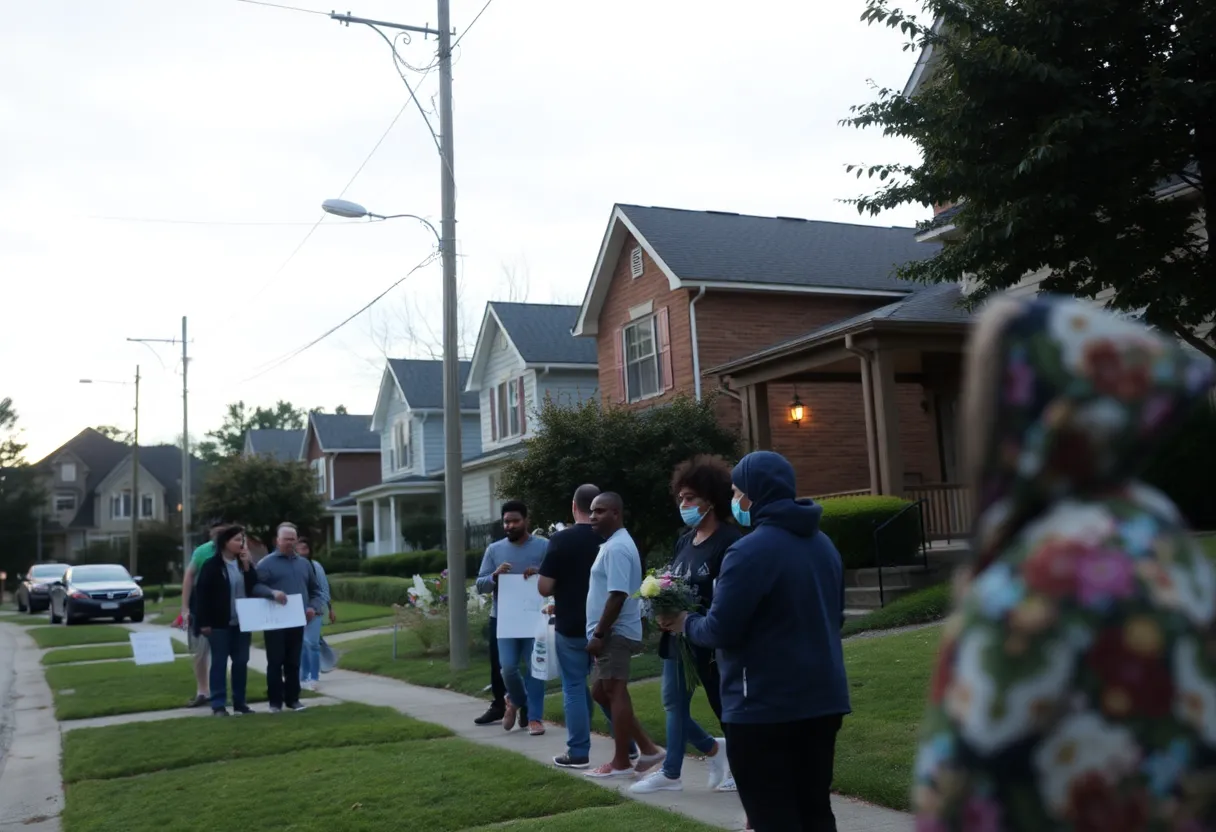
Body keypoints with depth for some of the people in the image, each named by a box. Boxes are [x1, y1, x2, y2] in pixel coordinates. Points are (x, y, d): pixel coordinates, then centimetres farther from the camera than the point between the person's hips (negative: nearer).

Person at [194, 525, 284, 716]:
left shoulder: (244, 563, 10)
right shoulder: (211, 565, -9)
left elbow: (254, 587, 4)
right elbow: (201, 594, -10)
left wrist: (247, 565, -9)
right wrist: (204, 622, -13)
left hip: (242, 622, 6)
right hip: (220, 623, -6)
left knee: (241, 662, 9)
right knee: (219, 663, 0)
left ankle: (240, 702, 17)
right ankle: (218, 704, 3)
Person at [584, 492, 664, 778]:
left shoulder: (617, 548, -17)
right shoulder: (613, 544, 17)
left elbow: (618, 596, -24)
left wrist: (598, 634, -22)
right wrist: (599, 633, 21)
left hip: (615, 634, -11)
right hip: (611, 633, 11)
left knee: (615, 694, -3)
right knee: (601, 692, 13)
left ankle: (621, 763, 5)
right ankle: (647, 748, 16)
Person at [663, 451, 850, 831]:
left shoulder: (750, 551, -17)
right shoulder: (823, 544, 10)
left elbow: (720, 630, -16)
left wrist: (686, 622, 3)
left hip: (765, 708, -8)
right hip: (823, 700, 8)